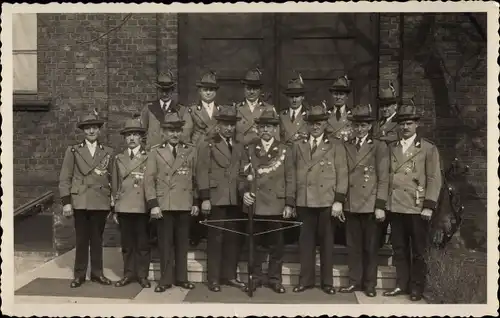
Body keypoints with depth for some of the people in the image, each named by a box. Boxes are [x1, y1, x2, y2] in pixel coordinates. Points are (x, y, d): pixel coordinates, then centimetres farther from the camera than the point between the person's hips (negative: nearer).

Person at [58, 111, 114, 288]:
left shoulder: (108, 152, 9)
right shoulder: (73, 151, 6)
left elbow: (113, 179, 9)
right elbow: (65, 179, 2)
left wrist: (114, 203, 6)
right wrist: (66, 202, -6)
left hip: (101, 202, 1)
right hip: (80, 202, -1)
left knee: (97, 239, 7)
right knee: (81, 239, 4)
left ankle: (97, 273, 17)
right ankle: (79, 274, 14)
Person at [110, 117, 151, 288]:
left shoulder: (148, 157, 3)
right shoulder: (118, 159, 12)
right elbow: (114, 185, 13)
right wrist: (114, 208, 10)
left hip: (142, 207, -2)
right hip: (123, 207, 3)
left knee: (143, 243, 3)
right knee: (127, 243, 8)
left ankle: (142, 275, 13)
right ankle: (129, 273, 19)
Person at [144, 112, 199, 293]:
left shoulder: (191, 151, 9)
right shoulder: (155, 153, 6)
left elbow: (196, 178, 9)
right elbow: (149, 180, 0)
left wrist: (196, 202, 4)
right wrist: (153, 204, -9)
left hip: (185, 205, 1)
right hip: (164, 205, -1)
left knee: (182, 243, 8)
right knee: (165, 243, 3)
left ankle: (181, 278, 19)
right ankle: (165, 279, 14)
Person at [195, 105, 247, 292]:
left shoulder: (239, 147, 17)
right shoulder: (208, 145, 3)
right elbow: (202, 173, -4)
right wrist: (205, 198, -11)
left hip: (235, 200, 5)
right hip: (216, 199, -4)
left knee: (233, 239, 8)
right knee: (215, 239, 0)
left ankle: (229, 276, 19)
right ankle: (214, 279, 9)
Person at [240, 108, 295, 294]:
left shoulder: (284, 151, 6)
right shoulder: (249, 150, 9)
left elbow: (289, 179, 3)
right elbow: (243, 175, 7)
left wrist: (289, 203, -3)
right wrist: (244, 191, -11)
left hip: (276, 205, -1)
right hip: (254, 205, 1)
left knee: (276, 244, 5)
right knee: (255, 243, 9)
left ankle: (274, 278, 19)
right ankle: (256, 276, 23)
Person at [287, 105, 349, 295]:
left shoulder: (336, 146, 5)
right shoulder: (297, 146, 13)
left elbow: (342, 175, 0)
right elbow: (292, 175, 11)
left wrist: (339, 200, -9)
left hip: (327, 201, -2)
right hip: (304, 201, 2)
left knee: (326, 240, 6)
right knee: (305, 240, 7)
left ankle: (327, 281, 17)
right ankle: (306, 279, 18)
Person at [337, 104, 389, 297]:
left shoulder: (379, 147, 1)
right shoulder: (345, 147, 11)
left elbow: (383, 179, -4)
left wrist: (380, 206, -10)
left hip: (370, 205, -3)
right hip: (350, 205, 3)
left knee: (370, 246, 7)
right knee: (353, 246, 9)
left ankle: (369, 284, 18)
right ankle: (354, 281, 20)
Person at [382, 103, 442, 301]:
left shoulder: (428, 149, 2)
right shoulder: (391, 148, 12)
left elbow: (434, 179, -3)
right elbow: (385, 176, 11)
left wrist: (429, 206, -11)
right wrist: (383, 202, 5)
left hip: (417, 208, -3)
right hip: (396, 206, 4)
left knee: (418, 251, 5)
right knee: (399, 249, 10)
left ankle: (417, 288, 18)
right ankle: (401, 284, 21)